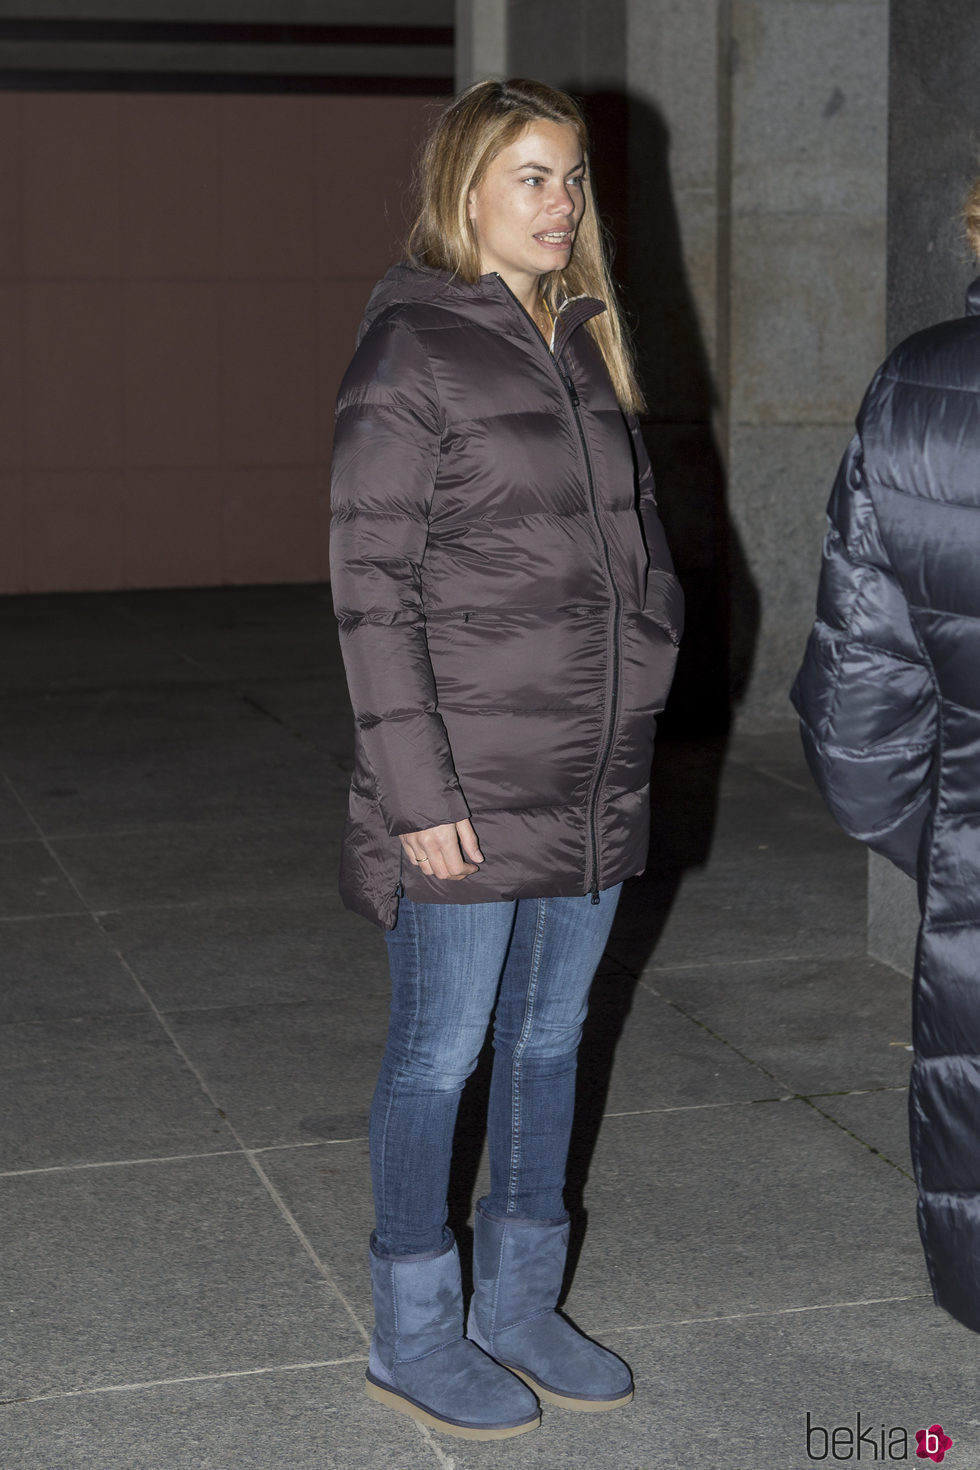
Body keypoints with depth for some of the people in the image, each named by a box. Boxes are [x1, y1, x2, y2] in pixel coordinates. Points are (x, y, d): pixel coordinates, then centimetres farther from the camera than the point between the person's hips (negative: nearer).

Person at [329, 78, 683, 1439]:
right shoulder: (411, 351, -9)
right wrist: (416, 785, -17)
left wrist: (641, 665, 9)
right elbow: (374, 584, -13)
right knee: (441, 1053, 3)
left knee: (552, 1037, 15)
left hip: (596, 777, 7)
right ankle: (414, 1334, 19)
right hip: (472, 785, -7)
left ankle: (521, 1302, 29)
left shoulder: (584, 343, 13)